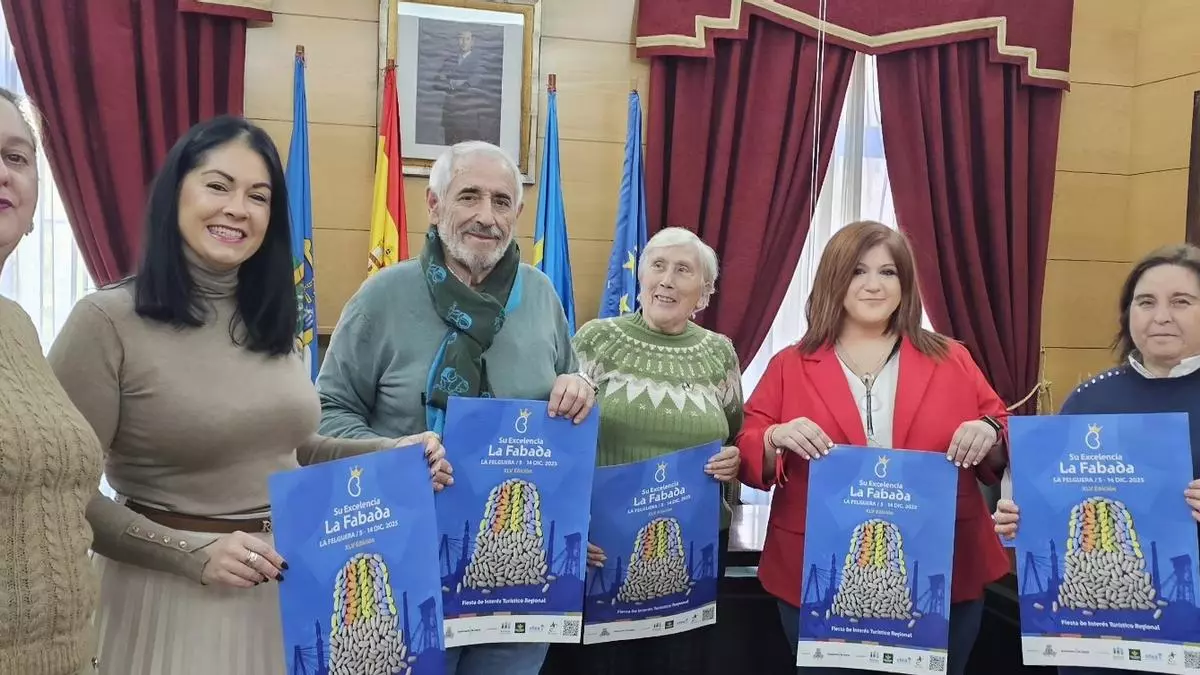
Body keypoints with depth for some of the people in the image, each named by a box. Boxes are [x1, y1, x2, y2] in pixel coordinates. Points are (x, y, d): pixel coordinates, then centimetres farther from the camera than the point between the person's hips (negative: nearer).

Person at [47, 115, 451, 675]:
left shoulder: (271, 321, 7)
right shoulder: (107, 320, -12)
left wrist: (389, 451, 1)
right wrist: (193, 552, -21)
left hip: (289, 585, 6)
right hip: (171, 594, -6)